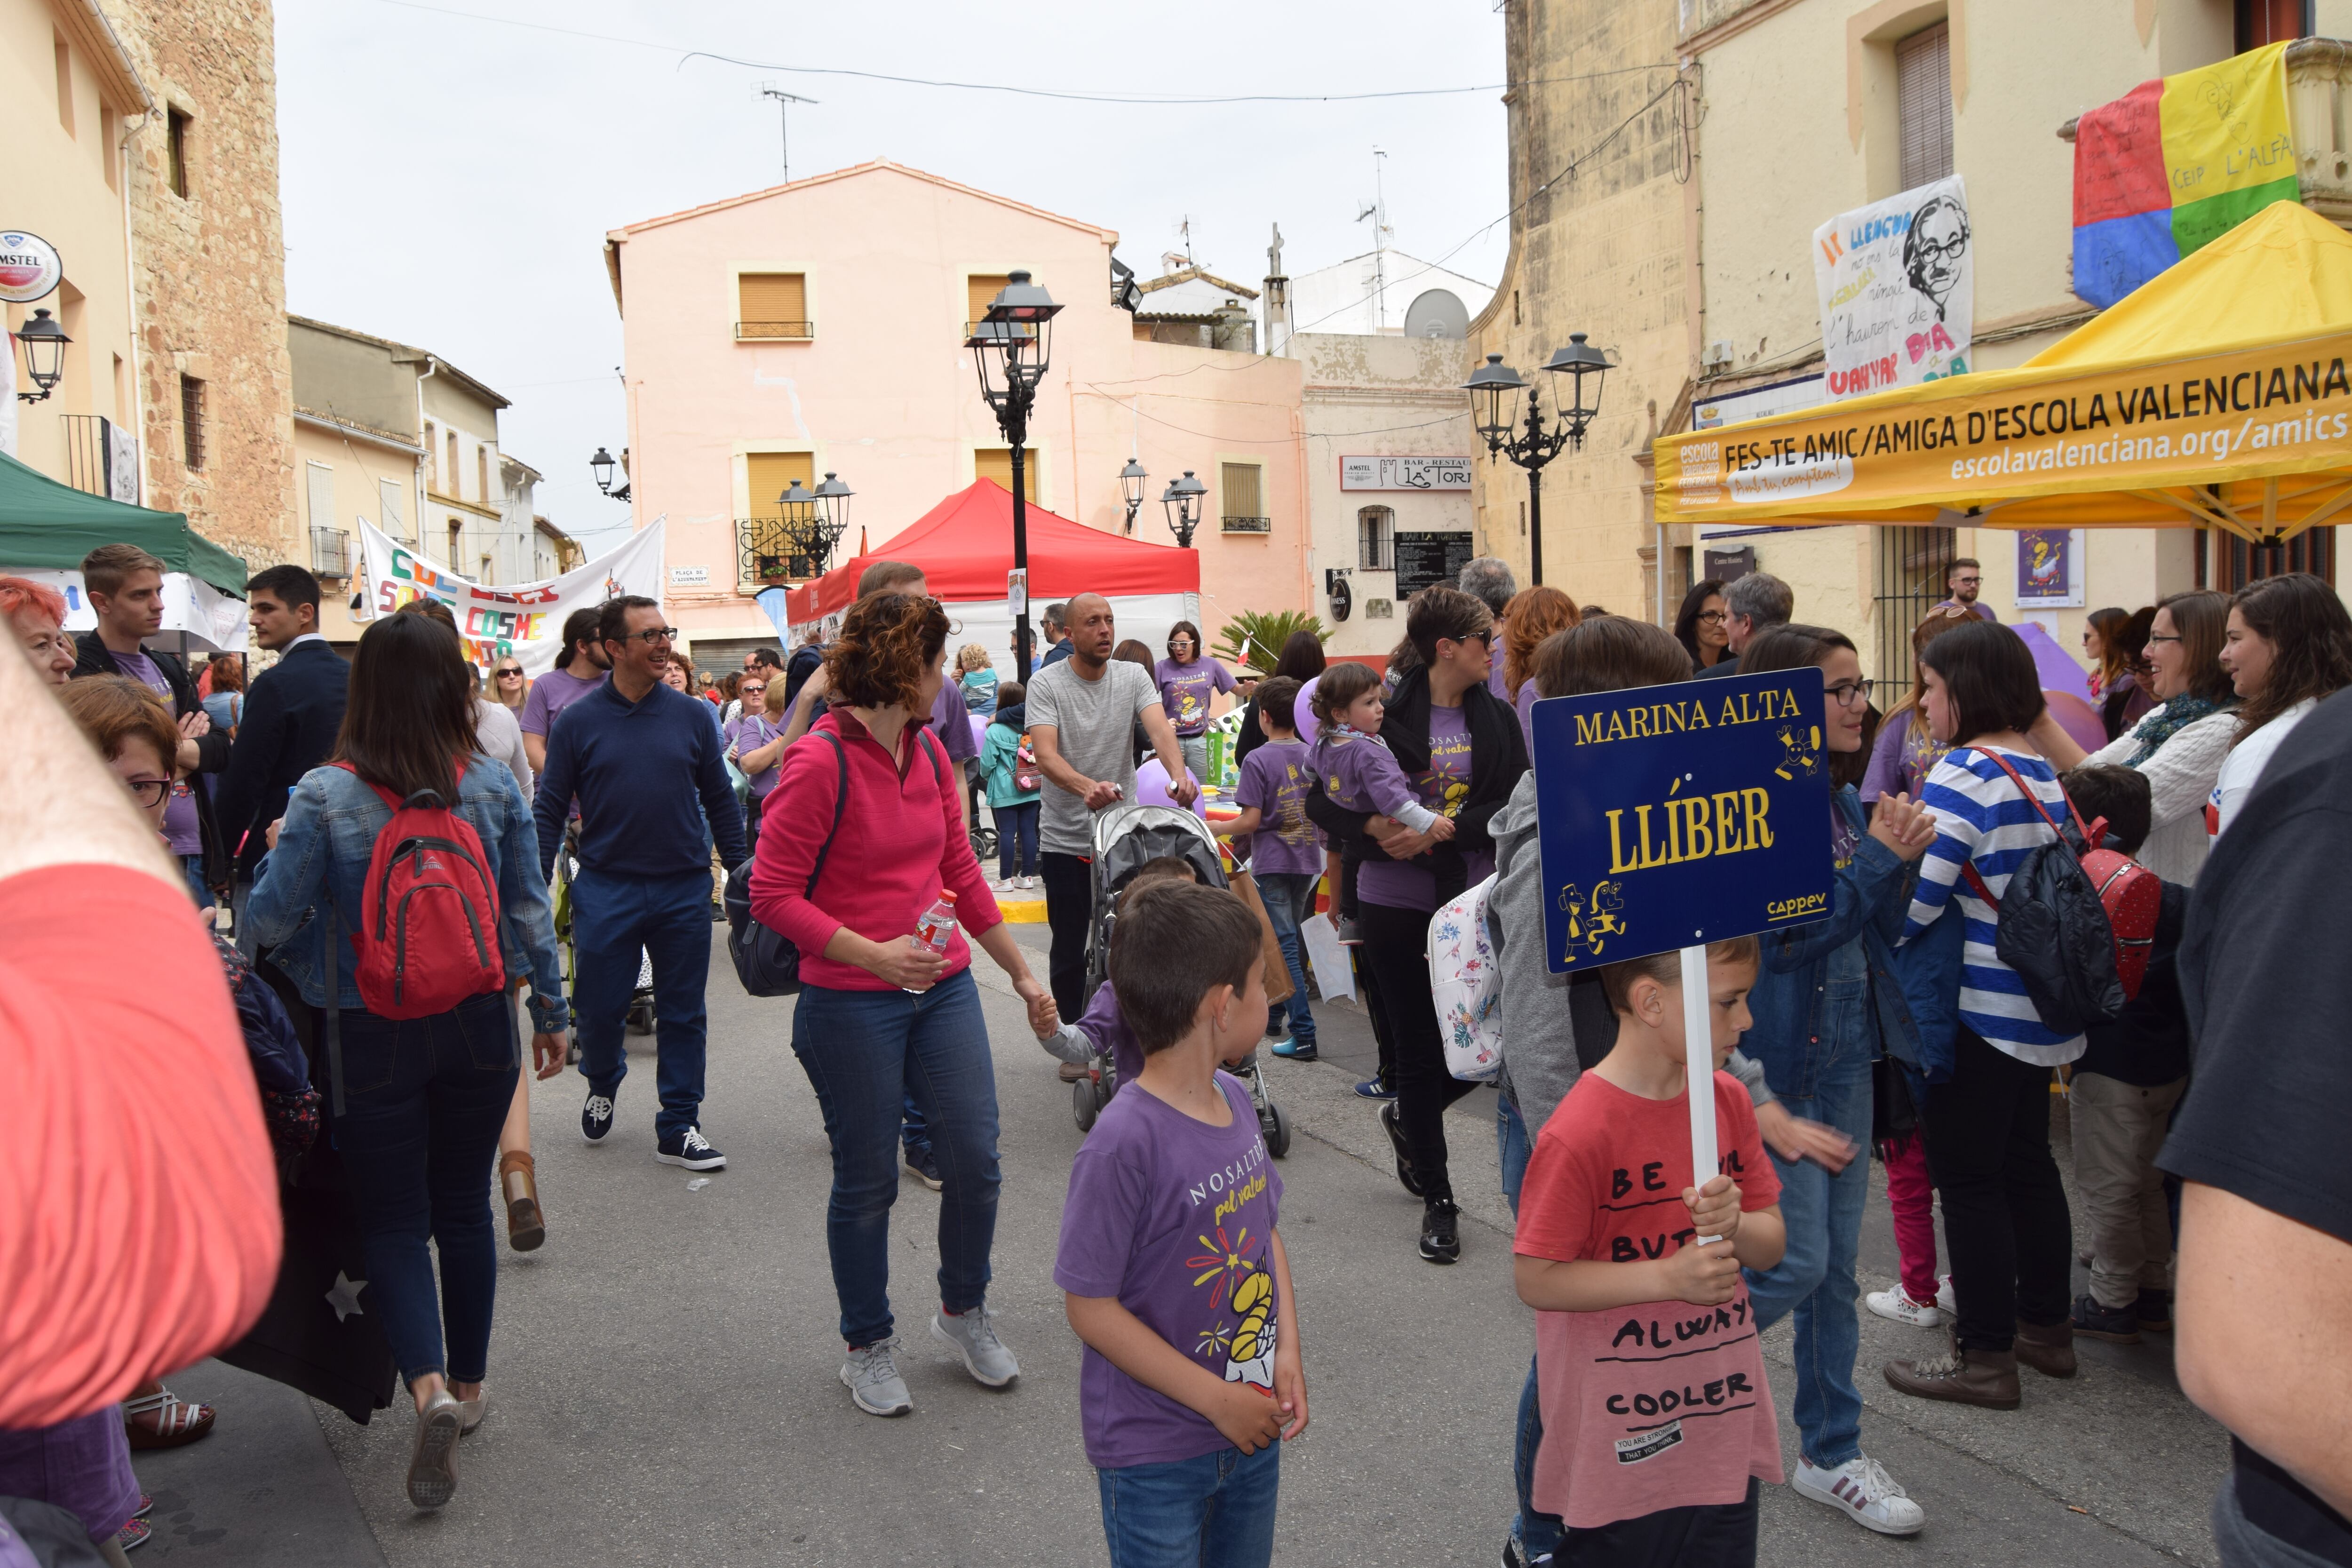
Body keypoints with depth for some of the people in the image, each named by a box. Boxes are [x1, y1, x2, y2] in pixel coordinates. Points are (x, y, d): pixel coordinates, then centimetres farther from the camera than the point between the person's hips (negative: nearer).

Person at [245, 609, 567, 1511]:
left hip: (375, 1037, -2)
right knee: (463, 1207, 17)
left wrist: (278, 849, 10)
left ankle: (428, 1388, -12)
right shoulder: (492, 785, -6)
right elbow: (529, 909, -1)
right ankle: (468, 1385, 29)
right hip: (478, 1026, 3)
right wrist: (553, 1014, 10)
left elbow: (270, 921, -11)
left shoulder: (324, 797, -13)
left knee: (395, 1221, 8)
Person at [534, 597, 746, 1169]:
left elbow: (720, 800, 9)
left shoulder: (691, 715, 3)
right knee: (599, 1007, 6)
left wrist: (741, 875, 6)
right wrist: (535, 887, -2)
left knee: (683, 1013, 6)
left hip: (685, 888, 1)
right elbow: (549, 808, 2)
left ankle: (679, 1127, 18)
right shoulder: (579, 721, -2)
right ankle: (602, 1087, 37)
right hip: (605, 887, -1)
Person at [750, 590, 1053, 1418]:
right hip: (851, 1003, -6)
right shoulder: (820, 762, -15)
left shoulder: (929, 752, 7)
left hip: (944, 988, 6)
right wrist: (874, 954, -24)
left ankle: (963, 1310, 32)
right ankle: (867, 1347, 28)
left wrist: (1021, 970, 17)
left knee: (975, 1160, 6)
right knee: (868, 1181, 7)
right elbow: (772, 893, -16)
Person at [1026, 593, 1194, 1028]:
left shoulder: (1133, 677, 2)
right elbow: (1045, 755, -21)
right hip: (1065, 840, -2)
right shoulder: (1046, 684, -7)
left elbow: (1160, 731, -15)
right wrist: (1087, 787, -41)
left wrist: (1178, 775, -37)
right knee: (1069, 951, 6)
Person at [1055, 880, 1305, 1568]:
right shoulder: (1124, 1143, -27)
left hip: (1254, 1427, 7)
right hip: (1155, 1455, -7)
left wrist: (1288, 1352, -6)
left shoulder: (1235, 1100, -3)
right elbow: (1091, 1307, -21)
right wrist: (1217, 1400, -18)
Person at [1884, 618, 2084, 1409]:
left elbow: (1908, 904, -26)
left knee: (1969, 1179, 1)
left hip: (1978, 1011, -9)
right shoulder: (2042, 772, 9)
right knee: (2027, 1165, 19)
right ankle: (2047, 1327, 32)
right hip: (2036, 1006, 9)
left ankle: (1986, 1357, 10)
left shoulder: (1962, 775, -19)